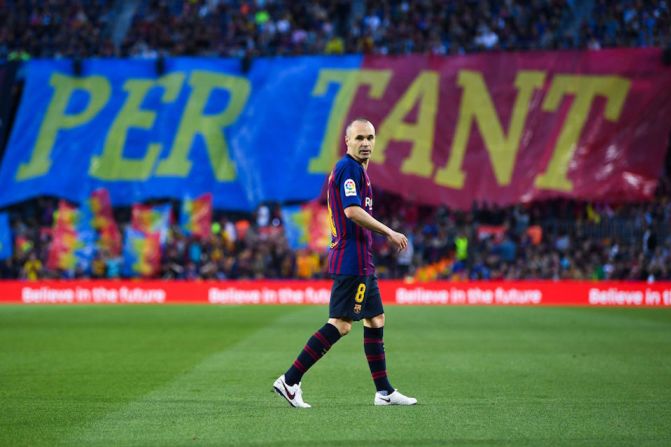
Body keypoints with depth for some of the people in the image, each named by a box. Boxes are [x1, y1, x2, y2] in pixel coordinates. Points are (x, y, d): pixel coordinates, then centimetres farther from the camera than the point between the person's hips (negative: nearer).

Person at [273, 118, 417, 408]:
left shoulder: (354, 168, 20)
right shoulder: (349, 168, -12)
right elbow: (352, 211, -22)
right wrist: (389, 233, -17)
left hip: (360, 262, 11)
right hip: (353, 261, -11)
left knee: (376, 321, 12)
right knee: (341, 324, -12)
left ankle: (384, 392, 16)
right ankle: (290, 380, -11)